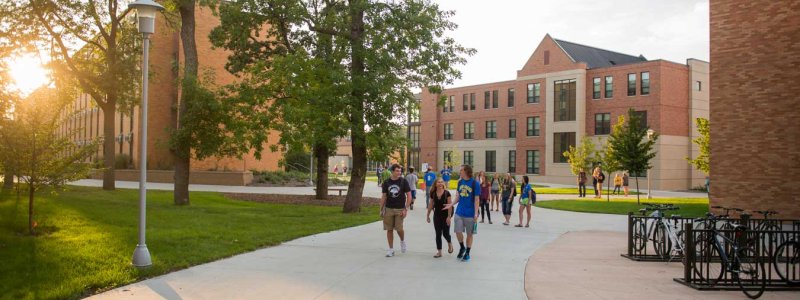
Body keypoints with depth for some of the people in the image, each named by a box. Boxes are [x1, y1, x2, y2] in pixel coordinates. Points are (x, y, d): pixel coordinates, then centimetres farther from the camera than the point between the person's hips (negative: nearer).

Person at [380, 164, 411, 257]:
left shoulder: (403, 181, -3)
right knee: (389, 229, 4)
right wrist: (381, 209, 5)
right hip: (389, 209, 2)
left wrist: (406, 209, -9)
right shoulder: (386, 182, 3)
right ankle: (391, 249, 15)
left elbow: (409, 196, -3)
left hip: (400, 209, -2)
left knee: (399, 229, -8)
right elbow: (384, 196, 9)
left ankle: (402, 241, 24)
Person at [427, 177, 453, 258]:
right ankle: (439, 251, 11)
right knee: (438, 234, 4)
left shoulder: (447, 193, -10)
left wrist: (449, 216, -16)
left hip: (445, 215, -3)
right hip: (437, 215, 3)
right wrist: (428, 215, 11)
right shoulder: (433, 194, 0)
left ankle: (450, 244, 34)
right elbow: (431, 204, 9)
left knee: (445, 233, 1)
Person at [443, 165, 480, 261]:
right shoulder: (460, 182, 5)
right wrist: (451, 204, -1)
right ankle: (462, 247, 28)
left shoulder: (475, 183, -11)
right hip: (459, 212, 4)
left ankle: (467, 253, 21)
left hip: (470, 214, -4)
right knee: (458, 232, 2)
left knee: (469, 234, 7)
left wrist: (476, 214, -15)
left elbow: (476, 200, -10)